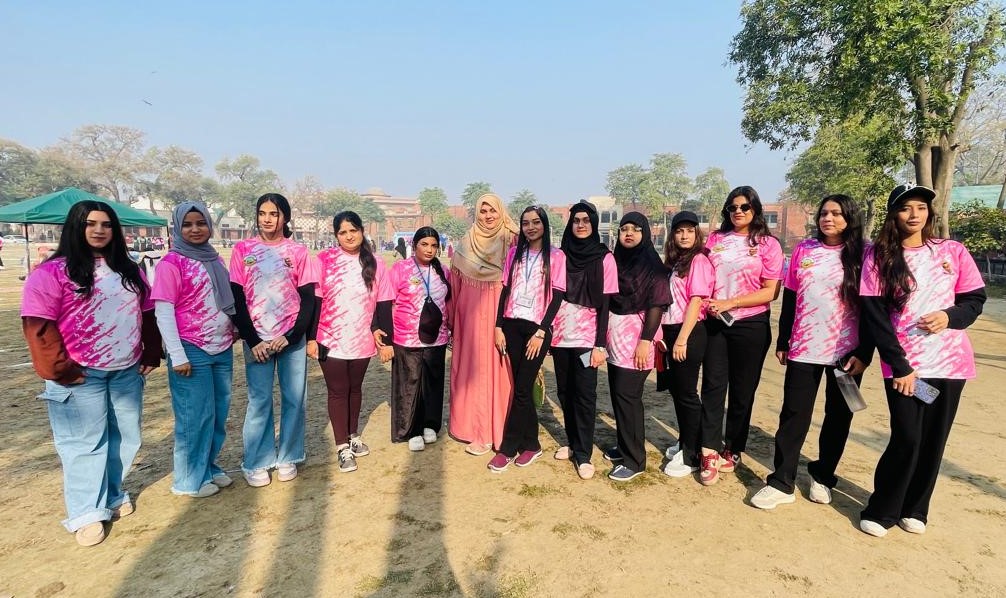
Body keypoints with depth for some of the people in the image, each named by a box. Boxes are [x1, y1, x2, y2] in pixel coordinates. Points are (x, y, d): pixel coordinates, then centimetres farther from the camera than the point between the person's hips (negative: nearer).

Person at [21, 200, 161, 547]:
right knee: (85, 443, 2)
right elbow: (39, 325, -12)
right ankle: (87, 513, 13)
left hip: (127, 371, 5)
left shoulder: (129, 271, 10)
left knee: (124, 437, 12)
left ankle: (114, 495, 30)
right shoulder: (53, 272, -8)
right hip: (80, 375, -5)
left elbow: (147, 315, 13)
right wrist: (59, 370, -15)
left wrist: (151, 355, 7)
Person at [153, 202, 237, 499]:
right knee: (195, 417, 4)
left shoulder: (215, 260, 10)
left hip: (223, 349, 6)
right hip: (192, 352, -6)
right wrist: (177, 356, -15)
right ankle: (189, 480, 21)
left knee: (219, 414, 14)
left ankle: (210, 467, 31)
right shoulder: (171, 263, -9)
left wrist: (233, 333, 13)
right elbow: (163, 312, -12)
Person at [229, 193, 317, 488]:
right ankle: (256, 463, 17)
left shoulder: (298, 251, 3)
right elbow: (236, 298, 1)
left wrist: (290, 336, -10)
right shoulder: (242, 249, 3)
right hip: (257, 339, 0)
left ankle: (287, 458, 21)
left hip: (292, 338, 1)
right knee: (259, 401, 2)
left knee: (294, 399, 5)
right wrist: (252, 340, -7)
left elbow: (308, 299, 1)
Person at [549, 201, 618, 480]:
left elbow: (604, 304, -6)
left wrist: (600, 344, -10)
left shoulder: (604, 258, -3)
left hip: (587, 337, -3)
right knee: (565, 392, 11)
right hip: (561, 336, 3)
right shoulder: (561, 255, 5)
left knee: (584, 395, -1)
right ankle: (573, 443, 28)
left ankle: (583, 454, 12)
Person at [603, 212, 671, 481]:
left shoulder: (652, 265, -6)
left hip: (635, 339, -6)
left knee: (628, 397, -5)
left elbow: (657, 304, -12)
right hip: (615, 338, 6)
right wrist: (605, 335, 11)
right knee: (617, 395, 11)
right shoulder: (615, 260, 11)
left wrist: (646, 340, -19)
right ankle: (624, 446, 27)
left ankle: (634, 459, 6)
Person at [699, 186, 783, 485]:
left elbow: (770, 291, -7)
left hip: (750, 325, -2)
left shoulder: (768, 244, -1)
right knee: (713, 385, -2)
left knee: (742, 390, 8)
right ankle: (710, 453, 3)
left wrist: (730, 303, -16)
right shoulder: (715, 239, 8)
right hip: (715, 322, 2)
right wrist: (709, 304, -6)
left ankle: (733, 450, 23)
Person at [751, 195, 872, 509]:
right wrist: (782, 342, 7)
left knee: (838, 416, 11)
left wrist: (864, 353, -8)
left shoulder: (863, 254, -2)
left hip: (846, 351, -1)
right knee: (793, 415, 2)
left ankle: (823, 476, 28)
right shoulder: (804, 250, 4)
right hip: (804, 347, 1)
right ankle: (781, 483, 9)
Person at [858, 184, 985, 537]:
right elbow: (875, 316, -8)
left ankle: (914, 509, 27)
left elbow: (976, 300, 9)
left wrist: (950, 317, -14)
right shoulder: (879, 255, -3)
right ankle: (881, 511, 13)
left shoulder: (953, 252, 5)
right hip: (903, 365, -3)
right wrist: (899, 366, -13)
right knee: (907, 439, -6)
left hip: (949, 362, 3)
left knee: (933, 440, 9)